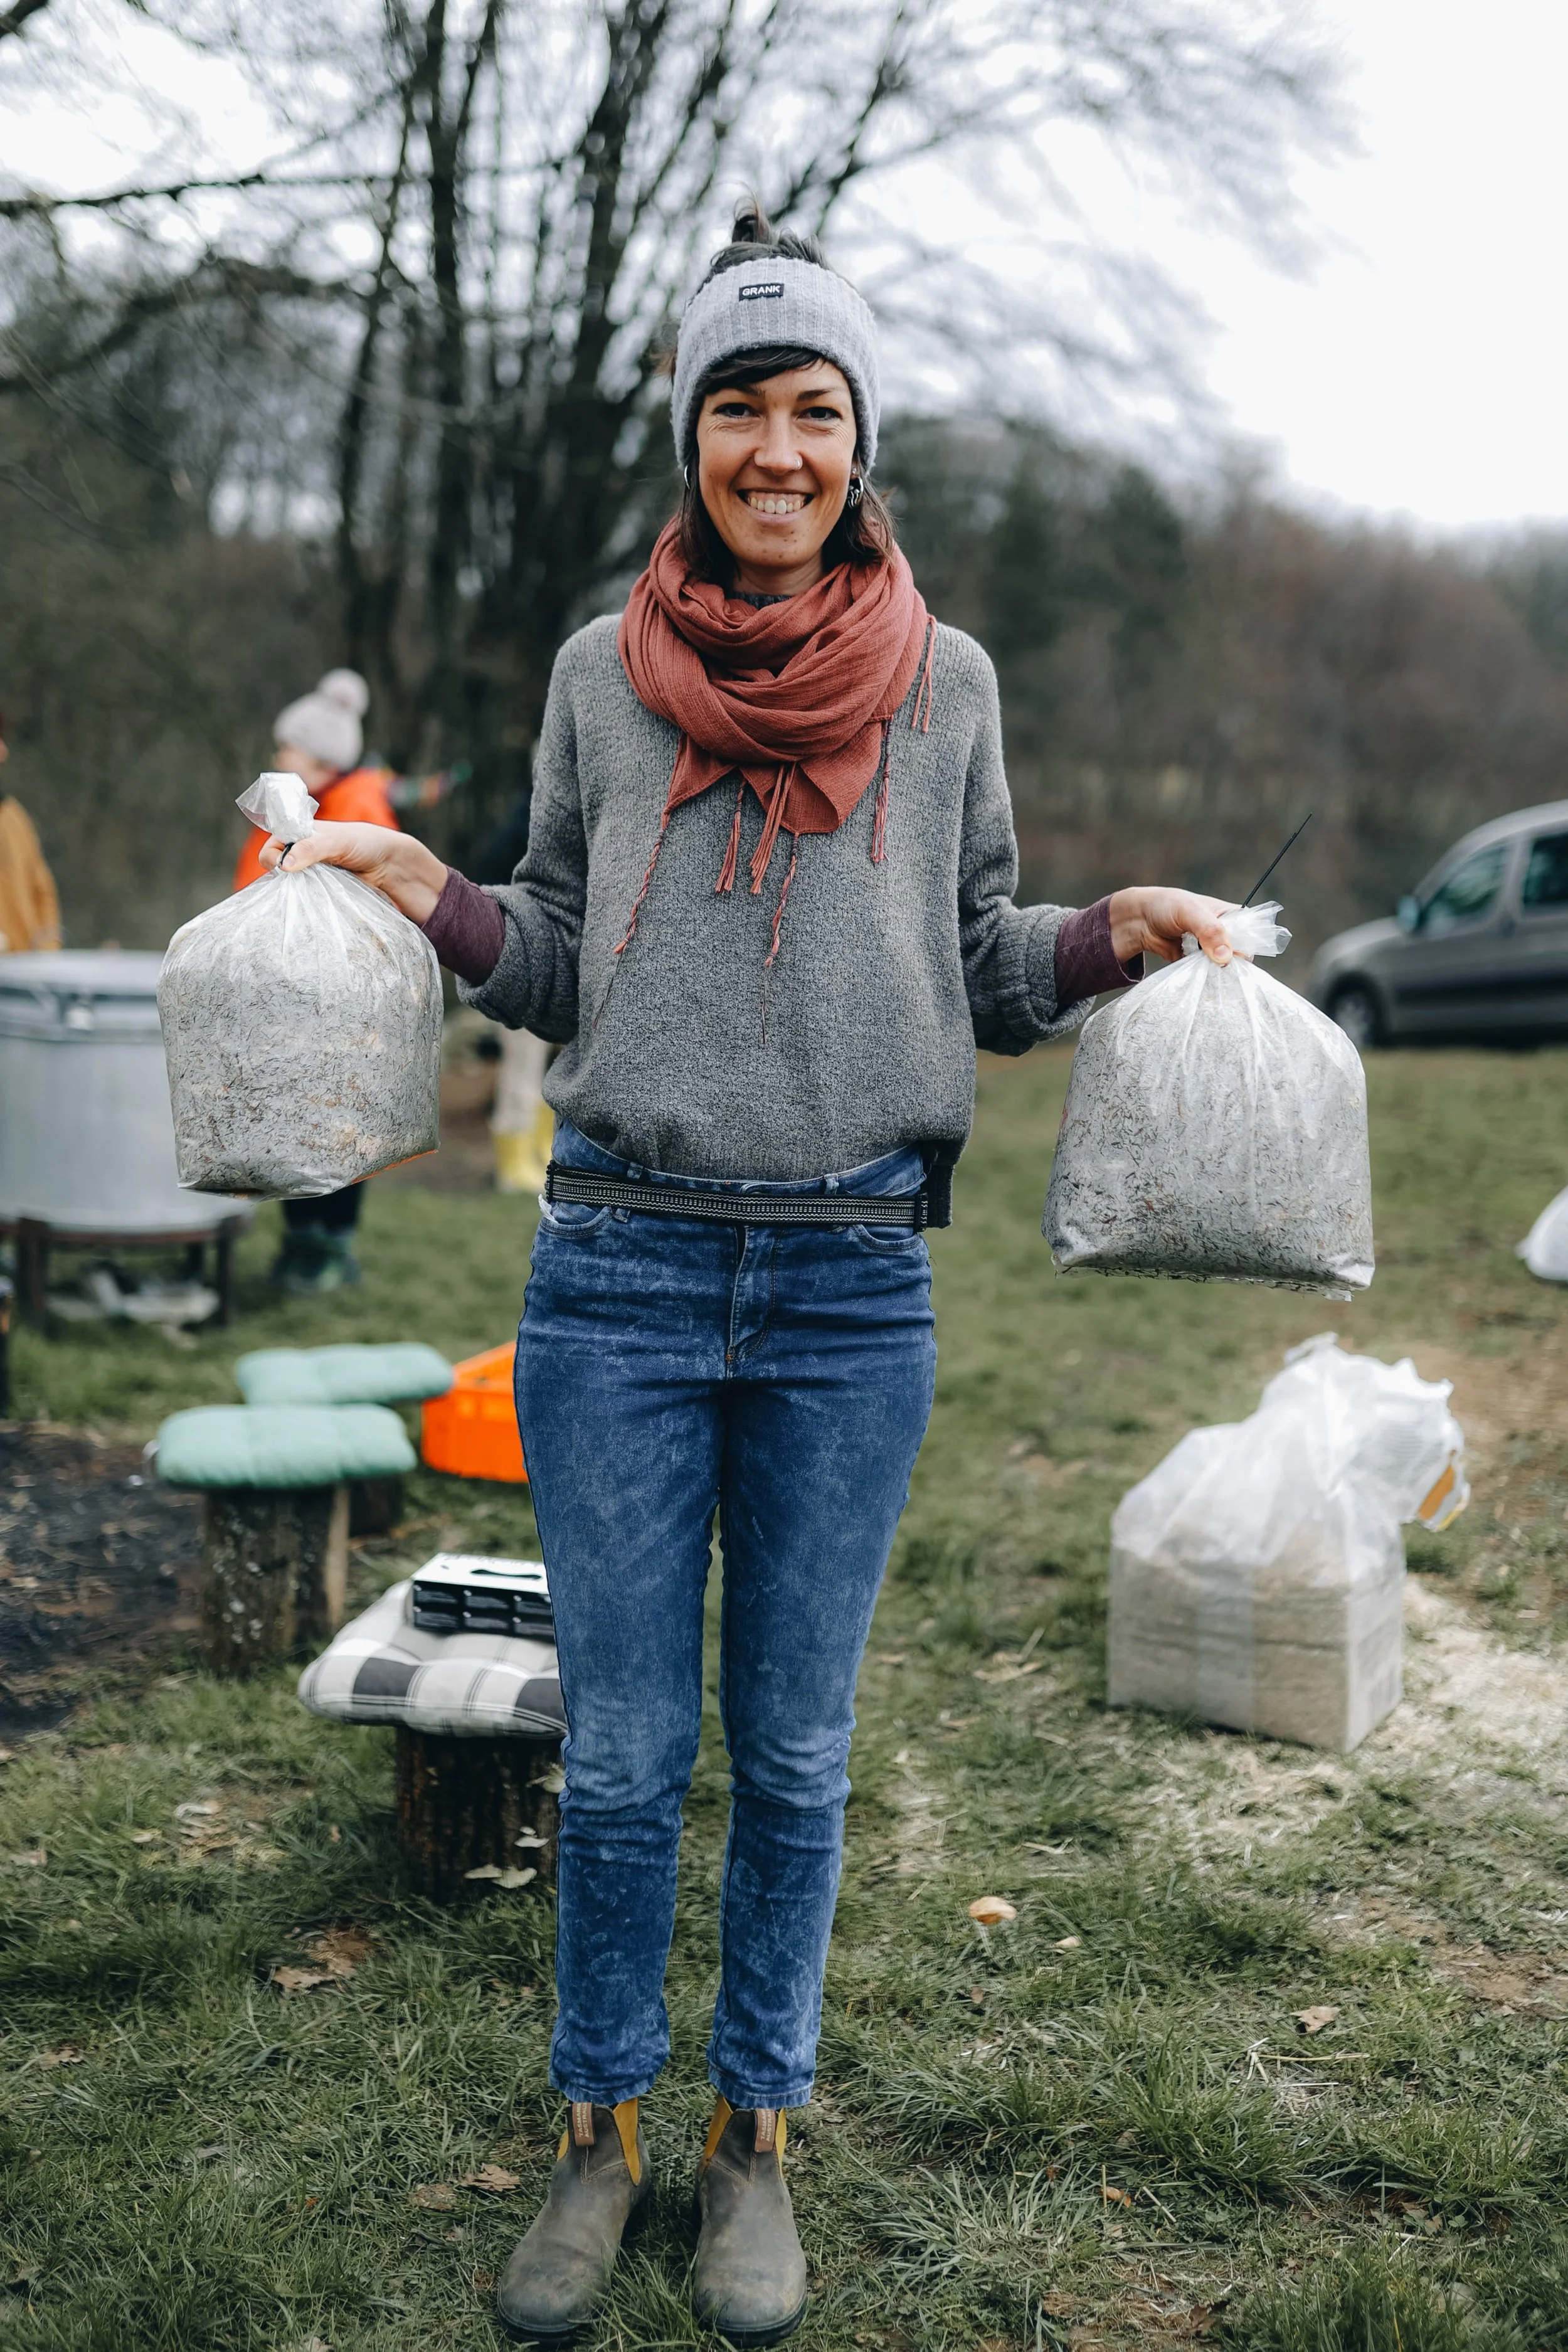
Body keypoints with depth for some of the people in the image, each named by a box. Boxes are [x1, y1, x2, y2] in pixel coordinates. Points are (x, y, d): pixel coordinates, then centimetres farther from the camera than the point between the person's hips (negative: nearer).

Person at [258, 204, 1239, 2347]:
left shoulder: (946, 682, 6)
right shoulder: (602, 673, 6)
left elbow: (984, 967, 12)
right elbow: (563, 964, 12)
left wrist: (1120, 935, -6)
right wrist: (421, 889, -4)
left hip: (851, 1286, 0)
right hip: (623, 1266, 0)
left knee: (796, 1747, 10)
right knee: (624, 1750, 7)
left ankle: (756, 2132, 29)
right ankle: (602, 2132, 27)